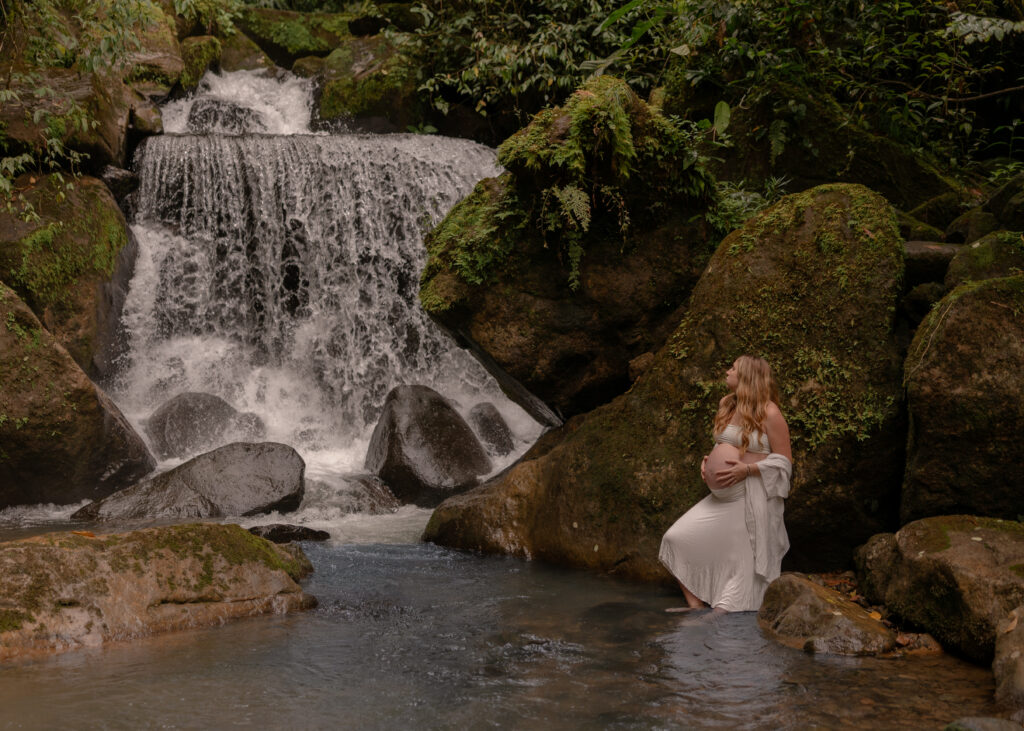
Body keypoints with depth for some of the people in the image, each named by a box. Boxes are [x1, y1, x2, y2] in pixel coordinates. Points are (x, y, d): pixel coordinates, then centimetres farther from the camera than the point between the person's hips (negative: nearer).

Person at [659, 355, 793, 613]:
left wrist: (745, 469, -23)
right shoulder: (728, 406, 12)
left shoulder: (769, 413, -11)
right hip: (724, 495, 8)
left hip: (754, 496, -8)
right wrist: (708, 460, 5)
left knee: (744, 562, -1)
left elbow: (784, 461, -12)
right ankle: (696, 605, 7)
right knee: (679, 537, 2)